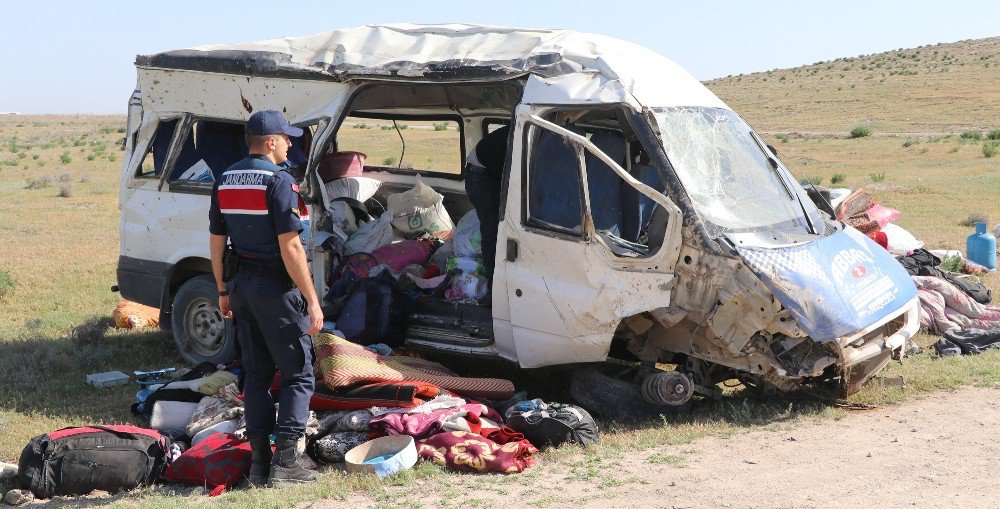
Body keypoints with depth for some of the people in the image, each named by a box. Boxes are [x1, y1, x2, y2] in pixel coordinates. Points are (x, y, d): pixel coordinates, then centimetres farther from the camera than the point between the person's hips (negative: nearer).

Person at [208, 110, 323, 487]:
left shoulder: (225, 181, 8)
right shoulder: (278, 181, -15)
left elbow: (217, 243, 12)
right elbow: (290, 248, -20)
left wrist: (223, 291, 21)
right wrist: (312, 300, -16)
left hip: (241, 285, 7)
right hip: (276, 287, -7)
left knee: (256, 374, 14)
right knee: (298, 374, 2)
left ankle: (259, 462, 15)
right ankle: (286, 463, -2)